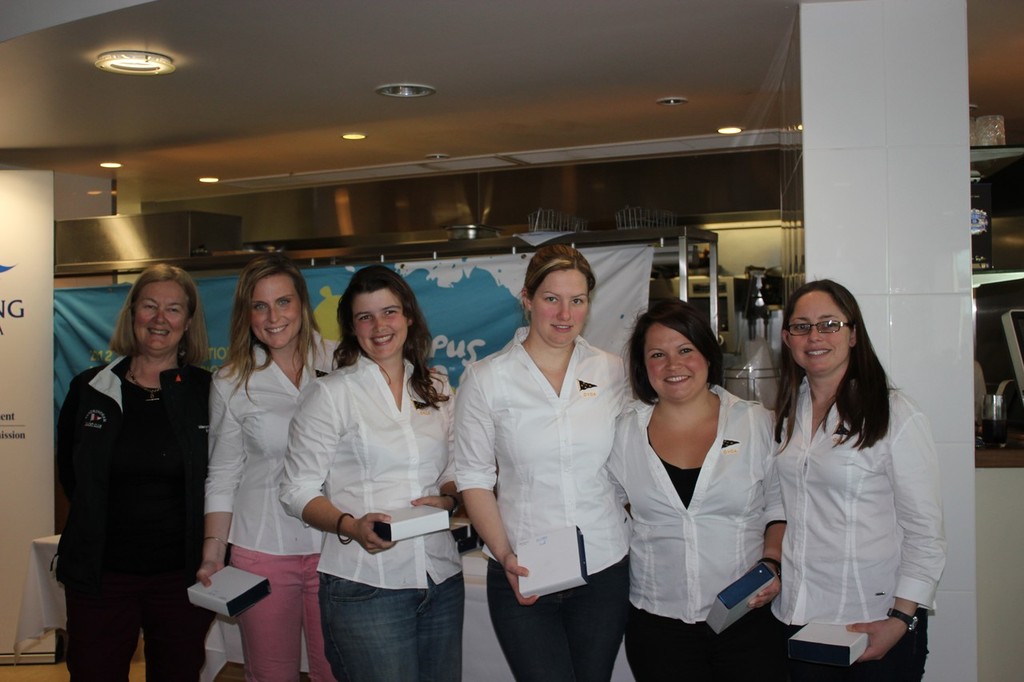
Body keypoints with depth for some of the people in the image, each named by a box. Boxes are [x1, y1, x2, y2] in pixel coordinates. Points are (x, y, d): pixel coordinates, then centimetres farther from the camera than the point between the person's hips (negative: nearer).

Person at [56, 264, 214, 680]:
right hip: (100, 573, 1)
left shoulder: (209, 393, -2)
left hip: (183, 575, -1)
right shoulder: (89, 389, 3)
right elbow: (69, 471, 14)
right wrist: (96, 524, 10)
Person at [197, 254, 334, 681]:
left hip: (333, 545, 0)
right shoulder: (231, 383, 1)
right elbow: (222, 476, 4)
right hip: (262, 549, 0)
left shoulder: (336, 364, 0)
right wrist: (213, 555, -1)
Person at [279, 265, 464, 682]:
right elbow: (297, 491, -3)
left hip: (442, 580, 5)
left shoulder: (437, 390, 11)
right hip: (365, 585, -4)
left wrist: (447, 499, -5)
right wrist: (350, 526, -20)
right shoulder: (331, 394, -2)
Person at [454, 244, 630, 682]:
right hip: (523, 577, -2)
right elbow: (474, 478, -3)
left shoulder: (612, 372, 3)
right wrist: (505, 555, -13)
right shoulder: (485, 379, -3)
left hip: (605, 569, 3)